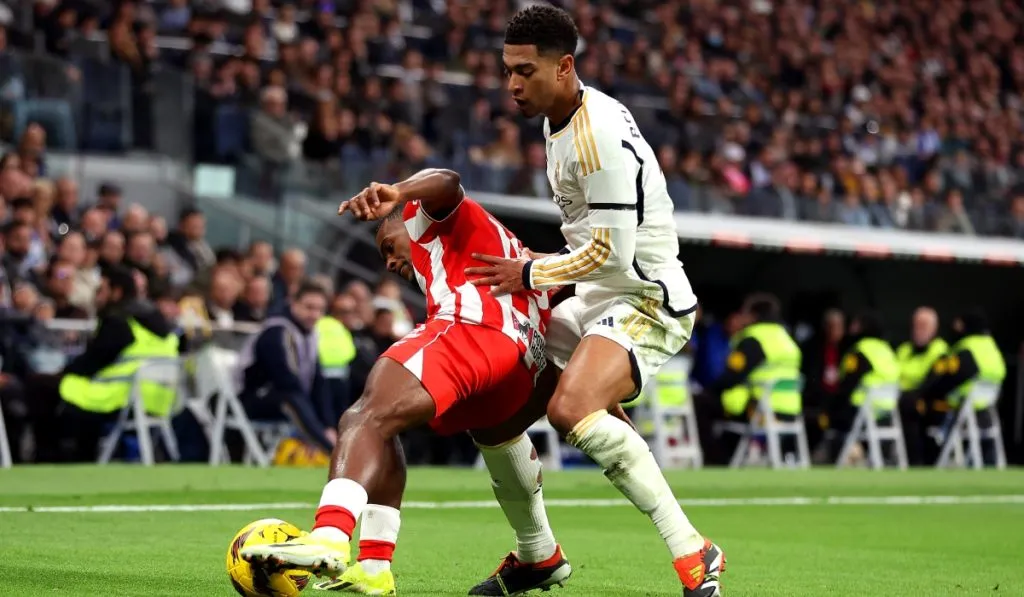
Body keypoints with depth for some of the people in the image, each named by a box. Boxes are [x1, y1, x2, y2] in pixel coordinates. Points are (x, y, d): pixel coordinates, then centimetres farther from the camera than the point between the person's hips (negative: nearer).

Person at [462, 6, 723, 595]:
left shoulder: (598, 135, -23)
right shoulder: (560, 117, 9)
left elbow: (611, 253, -23)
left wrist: (531, 273, -12)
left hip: (646, 302, -11)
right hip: (596, 299, 11)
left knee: (570, 408, -33)